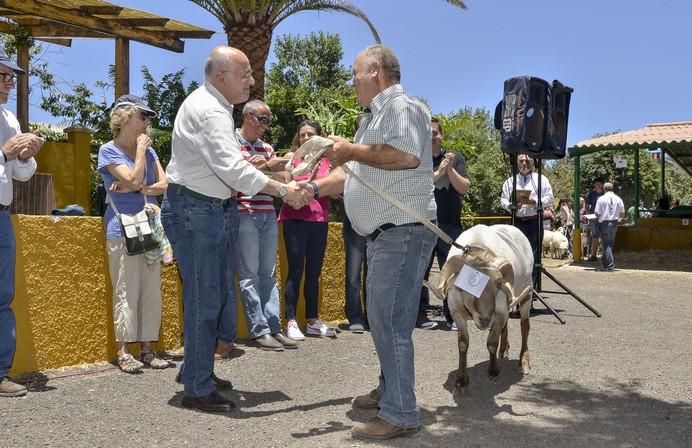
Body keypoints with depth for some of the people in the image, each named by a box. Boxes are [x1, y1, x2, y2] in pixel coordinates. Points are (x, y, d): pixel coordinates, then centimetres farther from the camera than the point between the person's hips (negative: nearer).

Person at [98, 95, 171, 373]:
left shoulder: (148, 150, 15)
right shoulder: (109, 150, -2)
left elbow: (165, 184, 5)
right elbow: (135, 179, -15)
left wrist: (137, 189, -8)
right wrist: (140, 149, -5)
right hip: (123, 231, -6)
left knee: (151, 291, 3)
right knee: (127, 291, -6)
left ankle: (146, 348, 10)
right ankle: (123, 352, 0)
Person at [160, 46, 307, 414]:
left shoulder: (213, 105, 16)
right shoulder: (208, 110, -18)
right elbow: (233, 169, -27)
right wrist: (283, 191, -24)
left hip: (213, 209, 10)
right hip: (195, 209, -10)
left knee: (217, 294, 15)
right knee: (204, 298, -5)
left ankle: (196, 370, 29)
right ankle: (198, 390, 5)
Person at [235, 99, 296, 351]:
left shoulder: (267, 148, 18)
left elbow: (284, 179, 11)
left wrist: (265, 168, -6)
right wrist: (255, 166, -13)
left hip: (268, 215, 7)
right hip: (243, 215, -7)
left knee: (268, 274, 7)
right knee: (249, 274, -3)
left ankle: (273, 327, 10)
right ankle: (259, 330, 0)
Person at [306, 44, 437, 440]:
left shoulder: (402, 105, -9)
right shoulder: (375, 117, 22)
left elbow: (407, 155, -28)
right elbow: (351, 174, 23)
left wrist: (352, 150, -18)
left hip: (403, 230, -11)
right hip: (387, 232, 11)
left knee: (389, 320, -11)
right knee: (385, 317, 17)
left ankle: (400, 414, -5)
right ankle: (390, 391, 30)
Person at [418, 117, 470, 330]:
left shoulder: (455, 158, 10)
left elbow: (464, 187, 1)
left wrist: (450, 169, -12)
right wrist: (438, 173, -17)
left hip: (450, 224, 2)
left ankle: (453, 315, 10)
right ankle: (419, 315, 10)